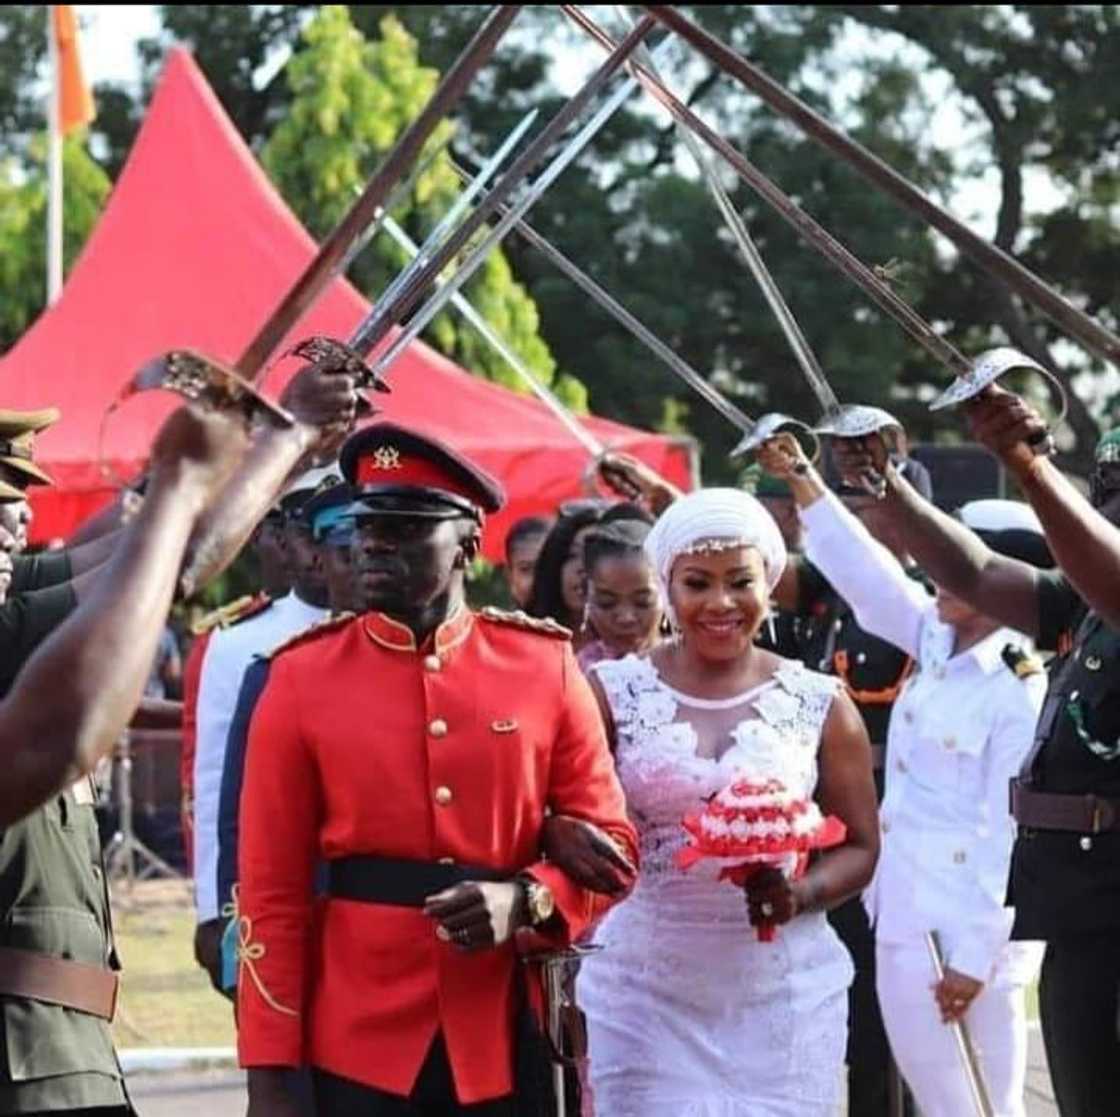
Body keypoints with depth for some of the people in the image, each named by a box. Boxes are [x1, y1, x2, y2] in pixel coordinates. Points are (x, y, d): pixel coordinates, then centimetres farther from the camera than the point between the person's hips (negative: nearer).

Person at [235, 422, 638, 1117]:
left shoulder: (544, 666, 3)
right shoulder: (302, 679, 0)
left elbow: (610, 841, 6)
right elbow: (272, 888, -1)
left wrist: (525, 900, -16)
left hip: (506, 1039, 1)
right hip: (360, 1041, -1)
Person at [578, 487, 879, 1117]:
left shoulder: (821, 705, 5)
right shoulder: (612, 693, 3)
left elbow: (860, 849, 8)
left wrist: (800, 895, -11)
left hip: (785, 993, 1)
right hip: (648, 990, -1)